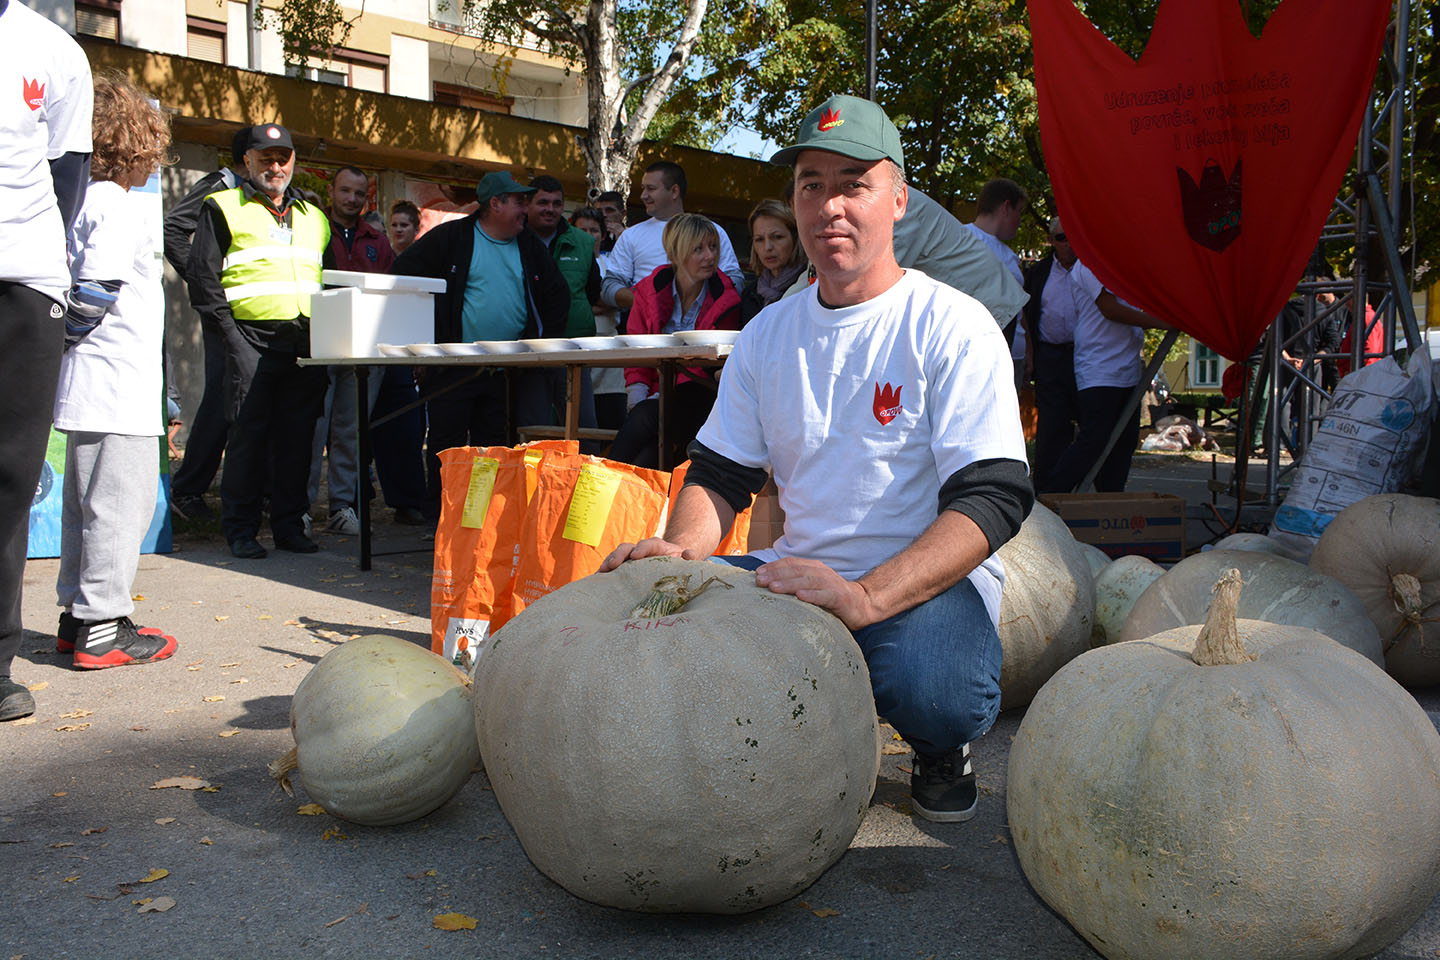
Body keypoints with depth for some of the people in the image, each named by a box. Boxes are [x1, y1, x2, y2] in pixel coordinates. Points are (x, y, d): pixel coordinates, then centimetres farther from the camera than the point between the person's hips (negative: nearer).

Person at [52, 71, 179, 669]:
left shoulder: (82, 202, 16)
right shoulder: (113, 203, -11)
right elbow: (93, 289, -18)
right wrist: (72, 336, -4)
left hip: (91, 390, 10)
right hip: (117, 386, -10)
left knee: (86, 502, 14)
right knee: (120, 501, -5)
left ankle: (76, 616, 23)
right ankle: (101, 627, -1)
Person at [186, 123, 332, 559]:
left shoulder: (314, 216, 21)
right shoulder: (224, 208, 6)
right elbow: (202, 275, -1)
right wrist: (228, 330, -9)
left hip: (306, 343, 4)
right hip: (252, 340, -4)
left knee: (297, 437, 5)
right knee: (248, 434, -4)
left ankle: (290, 524, 14)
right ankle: (240, 530, 5)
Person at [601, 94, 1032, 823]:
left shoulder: (953, 326, -7)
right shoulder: (767, 334, 10)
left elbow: (992, 499, -17)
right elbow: (719, 472, 13)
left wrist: (864, 597, -31)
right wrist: (683, 550, -11)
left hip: (928, 583, -4)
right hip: (801, 573, 5)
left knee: (934, 693, -37)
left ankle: (941, 751, 3)